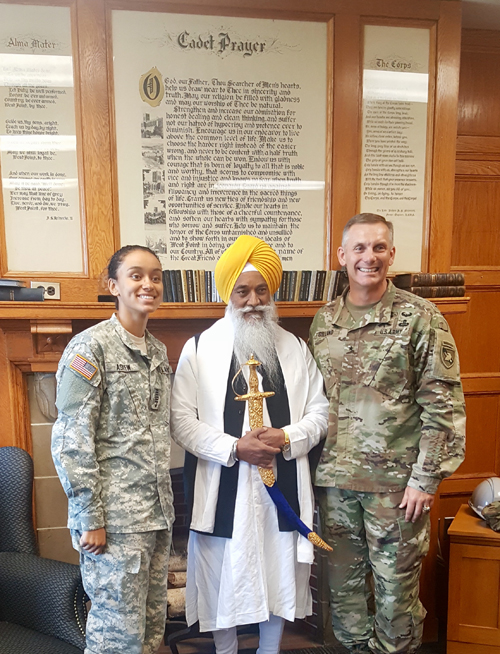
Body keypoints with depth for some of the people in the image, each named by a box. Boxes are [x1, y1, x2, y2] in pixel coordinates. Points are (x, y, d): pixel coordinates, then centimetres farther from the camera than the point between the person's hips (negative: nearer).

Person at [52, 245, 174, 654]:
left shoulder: (158, 351, 10)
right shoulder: (91, 347, -11)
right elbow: (71, 440, -14)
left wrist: (165, 502, 14)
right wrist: (89, 519, -14)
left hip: (157, 511, 7)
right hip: (115, 517, -7)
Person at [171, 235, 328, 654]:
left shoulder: (295, 348, 3)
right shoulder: (199, 349, -5)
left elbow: (320, 411, 4)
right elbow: (182, 421, -8)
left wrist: (287, 438, -14)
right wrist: (234, 448, -18)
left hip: (282, 488, 2)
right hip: (223, 490, -2)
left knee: (278, 578, 18)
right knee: (224, 582, 15)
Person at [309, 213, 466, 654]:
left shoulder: (419, 317, -7)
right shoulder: (323, 321, 5)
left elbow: (445, 406, -8)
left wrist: (425, 478, -11)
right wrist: (313, 465, 6)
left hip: (396, 480, -3)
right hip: (335, 479, 4)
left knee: (396, 587, 12)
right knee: (343, 583, 18)